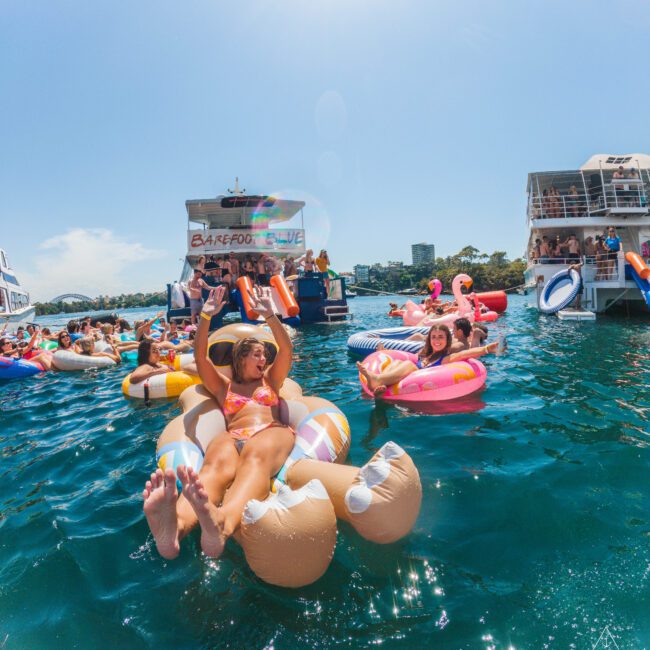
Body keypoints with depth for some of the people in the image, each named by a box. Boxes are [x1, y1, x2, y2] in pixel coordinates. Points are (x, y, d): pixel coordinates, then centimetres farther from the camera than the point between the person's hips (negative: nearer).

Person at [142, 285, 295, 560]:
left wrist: (269, 315, 7)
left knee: (255, 459, -41)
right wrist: (206, 317, 7)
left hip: (272, 433, -1)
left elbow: (286, 349, 19)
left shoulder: (269, 380, 34)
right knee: (215, 467, -38)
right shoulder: (224, 386, 33)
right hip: (232, 437, 1)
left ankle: (220, 525, -73)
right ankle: (174, 526, -70)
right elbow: (201, 358, 18)